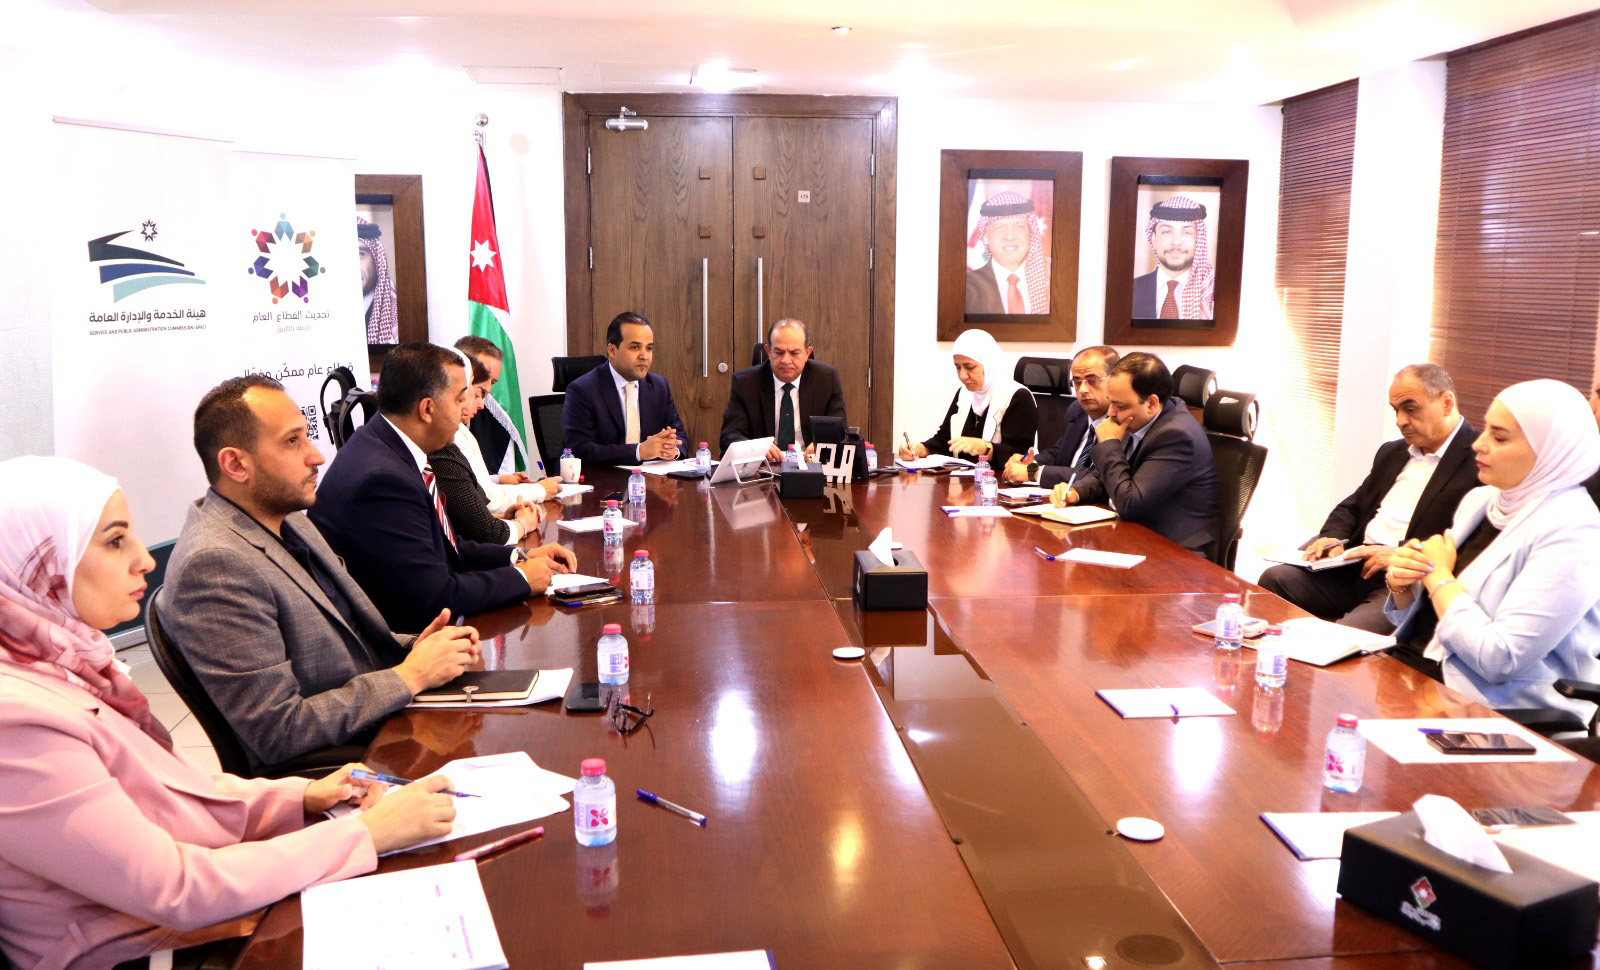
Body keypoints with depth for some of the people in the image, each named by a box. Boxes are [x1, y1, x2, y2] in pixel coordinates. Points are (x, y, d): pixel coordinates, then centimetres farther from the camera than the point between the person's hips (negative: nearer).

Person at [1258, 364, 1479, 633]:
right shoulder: (1392, 453, 22)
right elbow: (1353, 506, 25)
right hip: (1352, 569, 8)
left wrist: (1400, 555, -20)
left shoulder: (1478, 461, -5)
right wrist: (1332, 538, 2)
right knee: (1274, 580, -13)